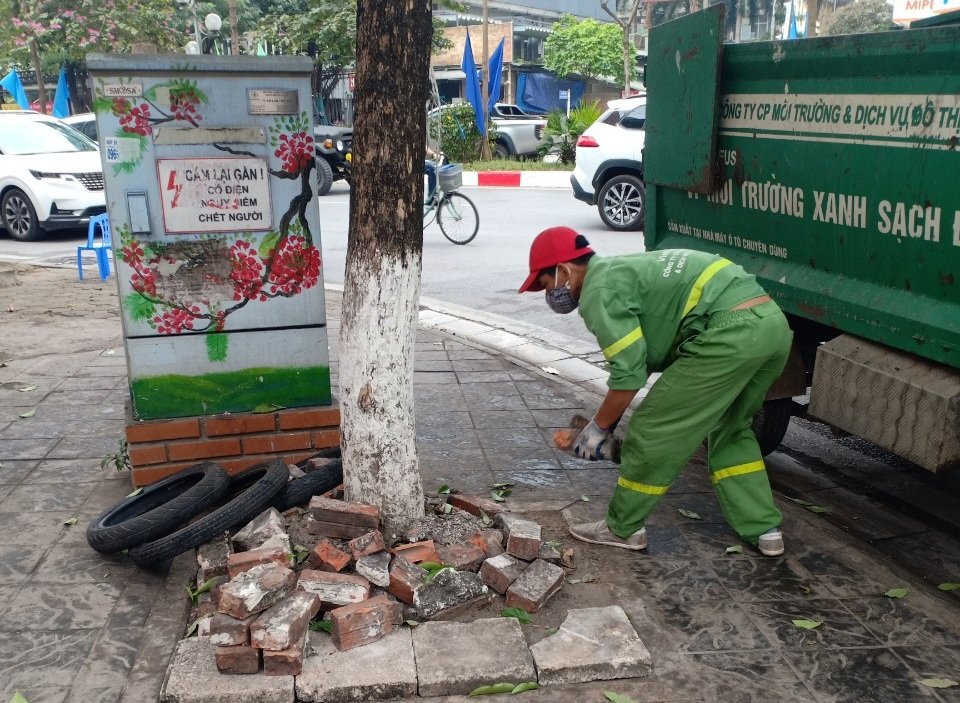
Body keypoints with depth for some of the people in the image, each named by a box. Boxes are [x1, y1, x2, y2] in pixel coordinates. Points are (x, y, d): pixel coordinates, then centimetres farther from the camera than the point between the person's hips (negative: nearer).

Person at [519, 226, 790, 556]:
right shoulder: (621, 270, 28)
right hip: (773, 321, 10)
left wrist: (599, 427, 8)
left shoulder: (598, 291, -2)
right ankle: (764, 529, 27)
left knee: (653, 430, 4)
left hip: (731, 331, -10)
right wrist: (608, 420, 35)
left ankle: (621, 528, 19)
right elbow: (640, 359, 33)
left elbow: (629, 373, -8)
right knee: (730, 430, 28)